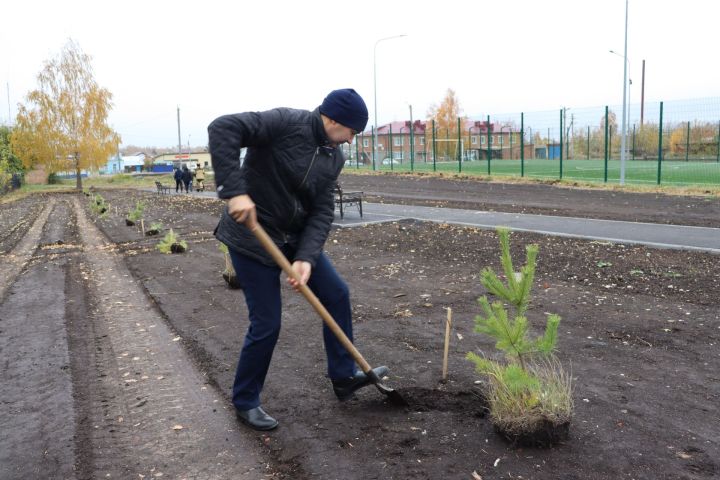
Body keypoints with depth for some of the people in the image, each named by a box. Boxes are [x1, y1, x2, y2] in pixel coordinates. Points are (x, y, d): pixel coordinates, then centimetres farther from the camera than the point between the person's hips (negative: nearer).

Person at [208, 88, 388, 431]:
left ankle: (344, 377, 26)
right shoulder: (285, 123, -21)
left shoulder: (334, 158, 1)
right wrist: (235, 190, -37)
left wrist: (306, 258, -18)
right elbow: (222, 128, -30)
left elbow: (322, 212, -4)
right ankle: (245, 402, 20)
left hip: (295, 237, 8)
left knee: (337, 293, 9)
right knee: (267, 324, -3)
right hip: (252, 237, -8)